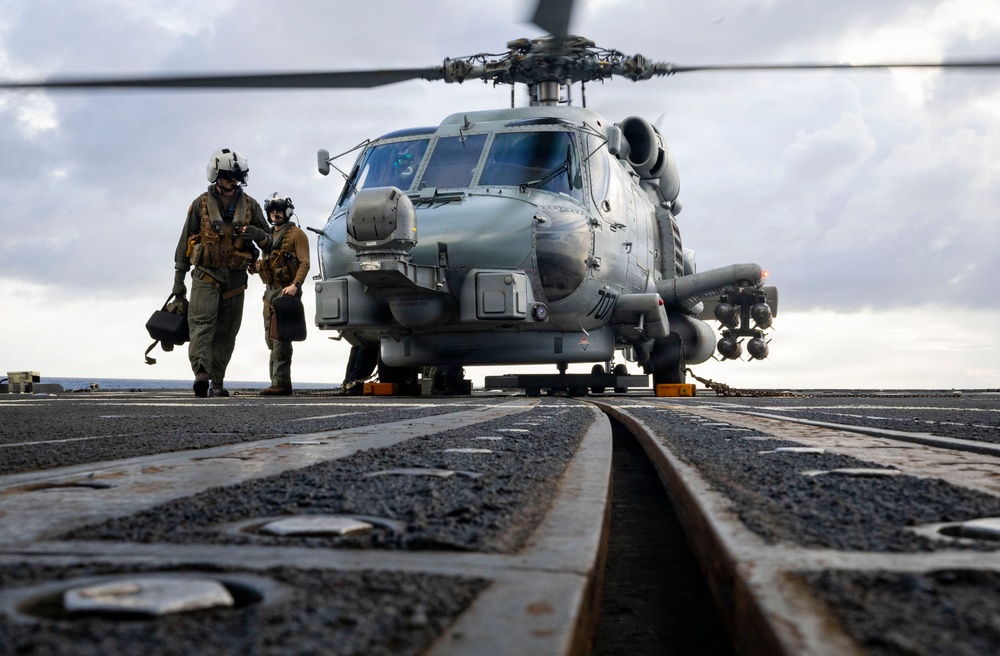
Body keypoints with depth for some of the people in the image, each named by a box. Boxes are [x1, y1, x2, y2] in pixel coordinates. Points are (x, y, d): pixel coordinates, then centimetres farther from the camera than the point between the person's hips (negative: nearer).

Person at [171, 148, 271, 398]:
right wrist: (178, 279, 4)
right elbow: (185, 243, 8)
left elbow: (268, 243, 12)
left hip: (236, 279, 3)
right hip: (206, 275, -2)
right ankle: (201, 373, -32)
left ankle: (216, 382, 12)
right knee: (202, 323, -19)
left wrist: (257, 234, -13)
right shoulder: (201, 204, 4)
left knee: (226, 333, 5)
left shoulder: (250, 206, 9)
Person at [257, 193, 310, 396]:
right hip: (270, 291, 8)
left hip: (286, 291, -8)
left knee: (279, 337, -15)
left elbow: (304, 263, -12)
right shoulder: (268, 237, 21)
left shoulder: (296, 234, -3)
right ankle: (278, 382, 15)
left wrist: (295, 285, -24)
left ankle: (280, 383, -16)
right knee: (271, 338, 9)